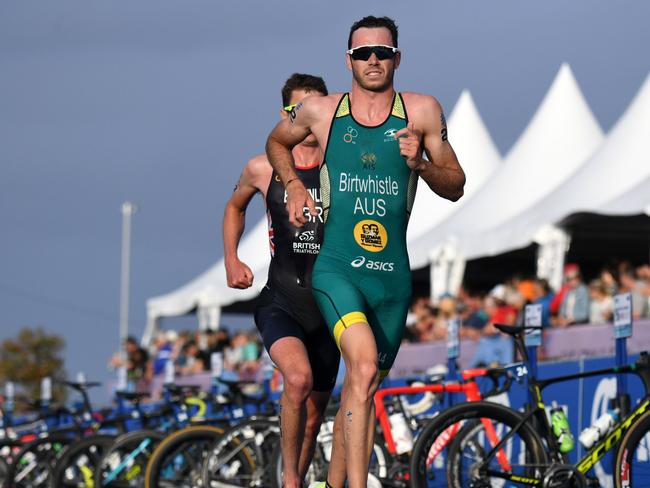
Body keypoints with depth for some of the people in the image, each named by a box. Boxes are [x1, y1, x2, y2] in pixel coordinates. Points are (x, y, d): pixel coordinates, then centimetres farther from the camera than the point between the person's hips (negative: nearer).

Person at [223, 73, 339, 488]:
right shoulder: (263, 169, 2)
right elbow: (235, 207, 22)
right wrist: (232, 259, 11)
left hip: (327, 309, 2)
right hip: (280, 304, -2)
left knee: (315, 410, 11)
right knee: (298, 379, -29)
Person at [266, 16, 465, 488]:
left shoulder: (422, 111, 2)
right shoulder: (319, 111, 2)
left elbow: (455, 187, 5)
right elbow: (277, 142, 24)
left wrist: (421, 164, -14)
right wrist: (294, 186, 8)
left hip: (393, 276, 3)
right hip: (336, 269, -3)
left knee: (363, 387, 13)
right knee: (364, 365, -26)